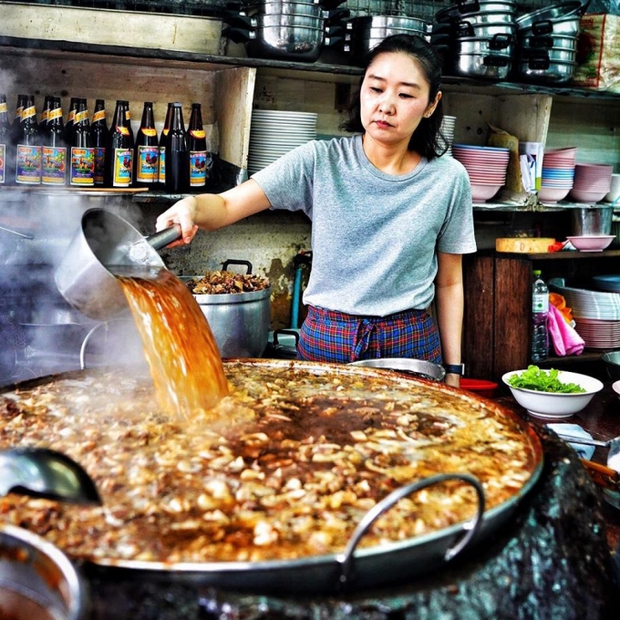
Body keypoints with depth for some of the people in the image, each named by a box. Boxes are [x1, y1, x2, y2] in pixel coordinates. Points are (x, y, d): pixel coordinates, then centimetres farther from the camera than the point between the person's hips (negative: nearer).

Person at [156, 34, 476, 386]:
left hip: (410, 344, 1)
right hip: (325, 340, 0)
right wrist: (191, 206, -36)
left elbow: (449, 283, 4)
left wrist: (453, 370, 4)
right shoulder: (320, 161, -8)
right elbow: (225, 206, -13)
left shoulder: (449, 179, -4)